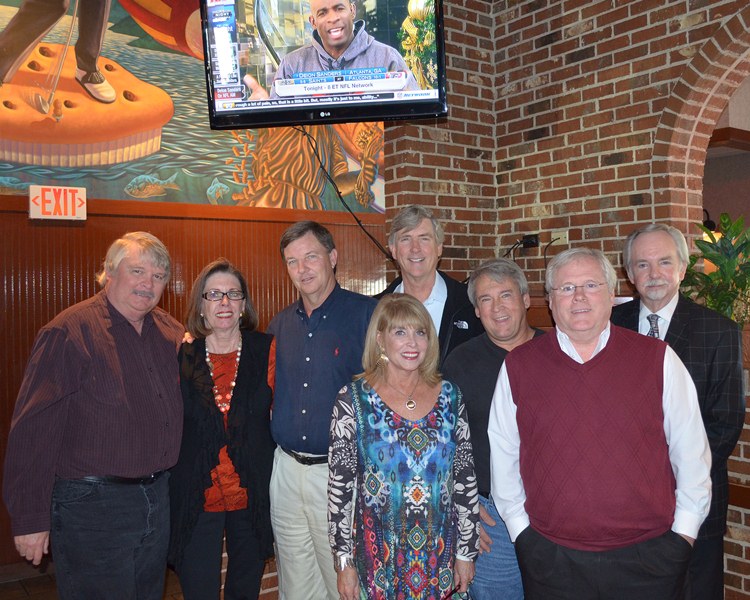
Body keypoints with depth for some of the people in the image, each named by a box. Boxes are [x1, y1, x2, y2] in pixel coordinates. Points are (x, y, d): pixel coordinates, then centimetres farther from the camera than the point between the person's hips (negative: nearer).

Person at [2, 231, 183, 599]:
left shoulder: (171, 332, 5)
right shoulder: (69, 332, -14)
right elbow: (33, 428, -16)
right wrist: (30, 519, -15)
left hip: (157, 497, 7)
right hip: (92, 504, -6)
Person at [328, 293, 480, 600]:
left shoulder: (449, 395, 0)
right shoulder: (353, 399, -7)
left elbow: (465, 476, 4)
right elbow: (340, 484, -5)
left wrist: (467, 551, 5)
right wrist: (344, 561, -6)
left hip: (440, 552, 2)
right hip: (378, 558, -2)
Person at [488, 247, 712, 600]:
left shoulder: (658, 359, -1)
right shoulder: (518, 367, -1)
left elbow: (691, 451, 3)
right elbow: (503, 455, 5)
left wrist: (684, 530, 3)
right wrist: (520, 528, 5)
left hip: (649, 556, 0)